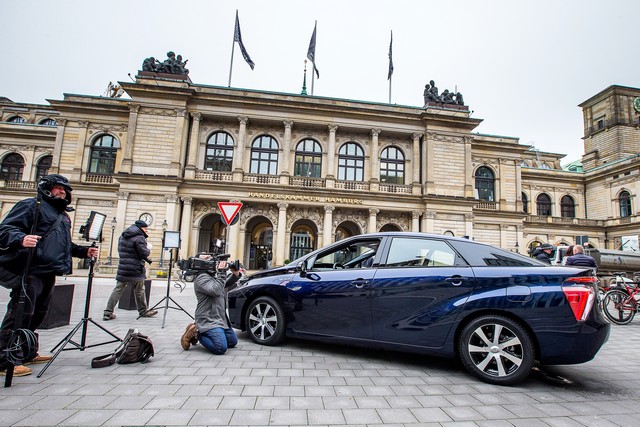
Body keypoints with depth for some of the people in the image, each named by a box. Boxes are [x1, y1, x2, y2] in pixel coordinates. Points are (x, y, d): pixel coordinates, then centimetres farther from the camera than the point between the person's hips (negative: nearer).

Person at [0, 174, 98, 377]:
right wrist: (21, 239, -32)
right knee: (20, 314, -8)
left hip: (49, 273, 9)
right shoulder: (31, 205, -3)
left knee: (37, 314, 15)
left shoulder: (63, 215, 24)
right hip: (31, 271, -9)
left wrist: (85, 251, 16)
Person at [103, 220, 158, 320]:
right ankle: (143, 311, 20)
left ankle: (108, 313, 5)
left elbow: (120, 250, 20)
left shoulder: (122, 236, 13)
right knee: (139, 291, 7)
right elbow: (144, 253, -18)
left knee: (118, 290, 7)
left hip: (122, 269, 7)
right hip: (136, 270, -6)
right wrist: (149, 250, 2)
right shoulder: (139, 238, -13)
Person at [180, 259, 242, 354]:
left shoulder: (215, 275, 12)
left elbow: (228, 283, 19)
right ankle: (197, 333, -1)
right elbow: (215, 291, -29)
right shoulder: (202, 277, -16)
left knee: (233, 342, 16)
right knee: (221, 348, -22)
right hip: (209, 320, -10)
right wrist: (222, 273, -25)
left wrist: (235, 274, 0)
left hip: (221, 318, 10)